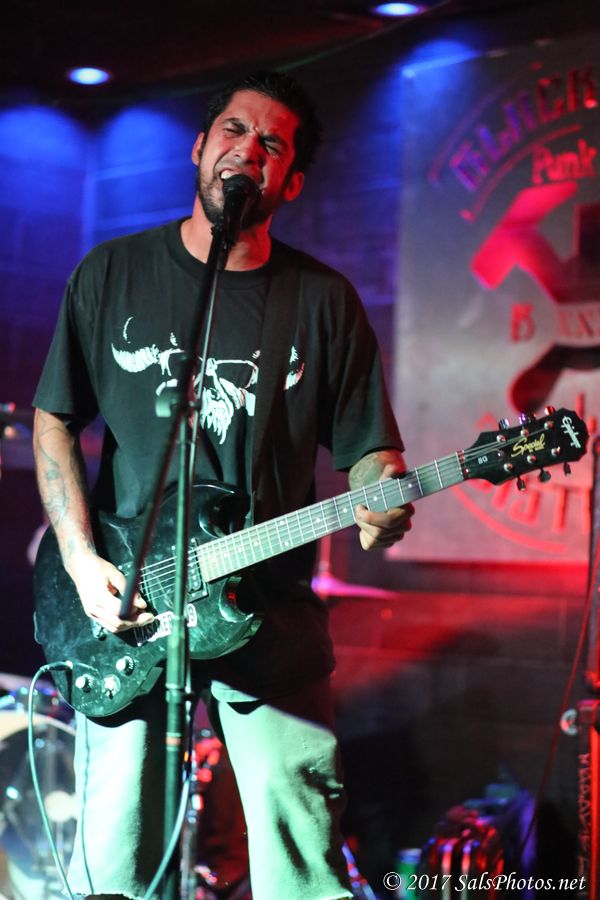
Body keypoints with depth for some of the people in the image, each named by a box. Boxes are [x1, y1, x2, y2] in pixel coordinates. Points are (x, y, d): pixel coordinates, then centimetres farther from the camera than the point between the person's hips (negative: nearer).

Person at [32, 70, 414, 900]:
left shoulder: (324, 300, 3)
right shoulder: (112, 273, 5)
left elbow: (368, 444, 6)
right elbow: (55, 419, 8)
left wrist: (380, 504, -18)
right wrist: (82, 563, -4)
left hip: (272, 619, 0)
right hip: (123, 609, 1)